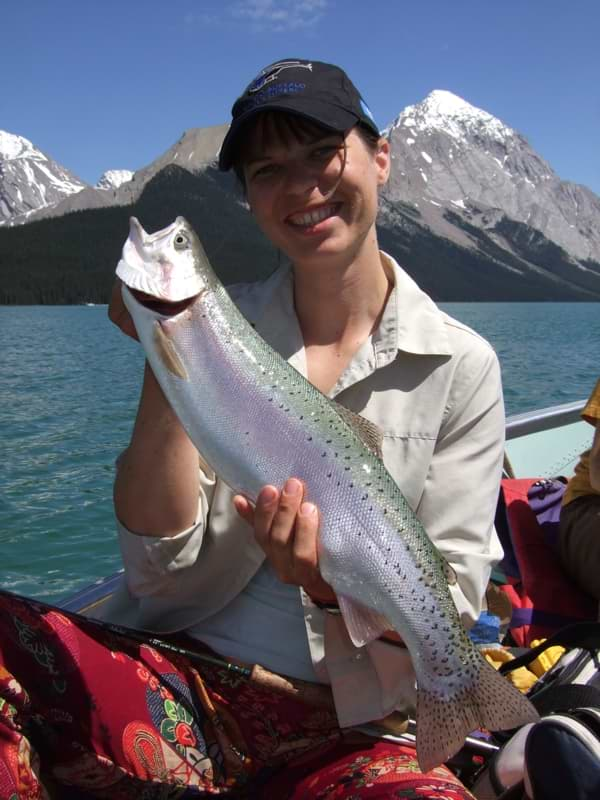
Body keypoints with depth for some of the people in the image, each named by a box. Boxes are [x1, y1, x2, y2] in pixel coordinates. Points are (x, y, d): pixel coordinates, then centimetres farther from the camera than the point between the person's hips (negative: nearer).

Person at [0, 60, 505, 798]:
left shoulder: (460, 365, -1)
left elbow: (453, 601, -1)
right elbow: (161, 567, -4)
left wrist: (337, 584, -22)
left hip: (350, 724, 2)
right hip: (182, 681, -1)